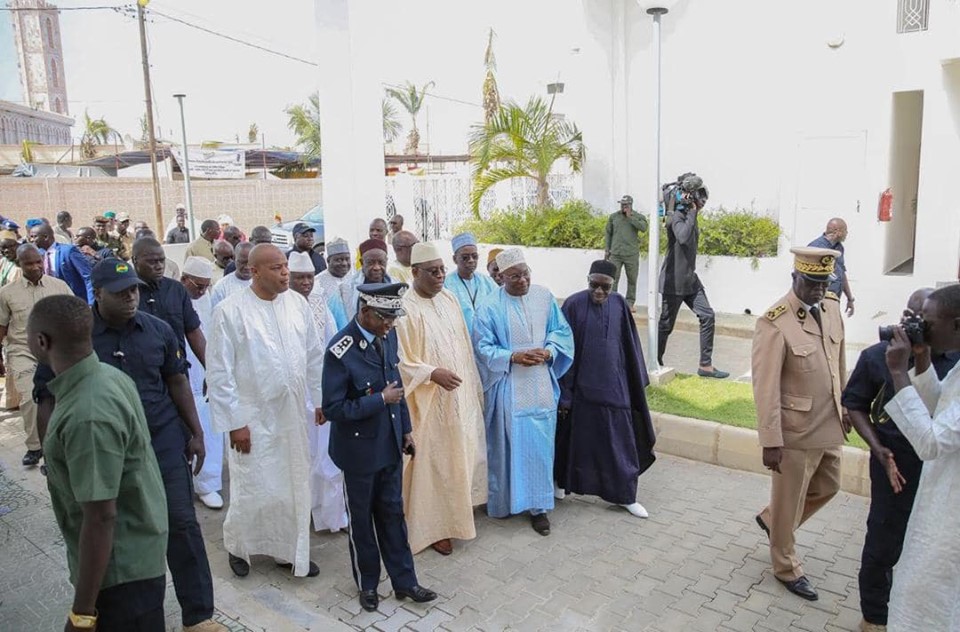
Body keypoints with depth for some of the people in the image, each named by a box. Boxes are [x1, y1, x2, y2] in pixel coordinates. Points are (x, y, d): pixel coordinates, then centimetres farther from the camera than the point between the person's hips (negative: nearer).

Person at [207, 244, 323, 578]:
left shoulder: (298, 303, -1)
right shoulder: (230, 311, -13)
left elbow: (314, 356, 8)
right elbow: (219, 372, -11)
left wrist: (321, 399, 8)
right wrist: (235, 422, -11)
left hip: (292, 414, 4)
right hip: (253, 417, -4)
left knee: (295, 486, 13)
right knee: (254, 491, 5)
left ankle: (290, 550, 33)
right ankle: (236, 545, 34)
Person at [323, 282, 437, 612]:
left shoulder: (387, 335, -4)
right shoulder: (341, 350, -25)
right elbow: (333, 408, -23)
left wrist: (406, 428, 10)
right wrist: (380, 400, -23)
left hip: (390, 442, 5)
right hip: (359, 448, -5)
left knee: (392, 513, 17)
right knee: (361, 518, 15)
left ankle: (404, 581, 31)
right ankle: (368, 583, 36)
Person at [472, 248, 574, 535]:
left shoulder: (544, 296, 2)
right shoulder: (490, 307, -8)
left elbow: (562, 330, 9)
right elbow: (483, 348, -6)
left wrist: (549, 351, -10)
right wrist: (513, 357, -20)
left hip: (541, 385, 3)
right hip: (508, 387, -3)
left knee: (540, 444, 7)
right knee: (509, 444, 5)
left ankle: (538, 505, 19)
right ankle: (504, 500, 23)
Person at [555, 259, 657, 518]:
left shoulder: (619, 304, 0)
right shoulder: (573, 305, -12)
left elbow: (629, 346, 8)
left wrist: (636, 382, 9)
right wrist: (563, 393, -10)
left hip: (614, 386, 3)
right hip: (582, 387, -3)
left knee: (620, 441, 8)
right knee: (578, 438, 10)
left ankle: (625, 495, 20)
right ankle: (563, 482, 32)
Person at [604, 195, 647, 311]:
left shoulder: (638, 217, 4)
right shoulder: (613, 216, 9)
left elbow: (644, 228, -15)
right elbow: (607, 233, 12)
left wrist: (630, 217, -14)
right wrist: (606, 249, 7)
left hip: (632, 254, -1)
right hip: (615, 253, 1)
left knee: (632, 280, 5)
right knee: (613, 279, -1)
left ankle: (630, 303, 15)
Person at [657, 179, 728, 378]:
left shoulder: (689, 217, 12)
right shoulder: (677, 217, -15)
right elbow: (683, 238, -34)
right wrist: (692, 212, -24)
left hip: (690, 280, 9)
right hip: (674, 281, -9)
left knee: (707, 316, 1)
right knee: (666, 324, 2)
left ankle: (706, 365, 6)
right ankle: (656, 361, 20)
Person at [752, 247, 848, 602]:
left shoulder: (832, 310, 1)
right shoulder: (774, 323, -22)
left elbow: (840, 365, 13)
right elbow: (766, 388, -22)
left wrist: (848, 408, 17)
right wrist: (771, 441, -21)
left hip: (829, 426, 7)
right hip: (796, 431, -7)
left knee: (827, 488, 24)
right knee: (789, 502, 11)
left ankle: (771, 519, 47)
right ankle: (787, 569, 32)